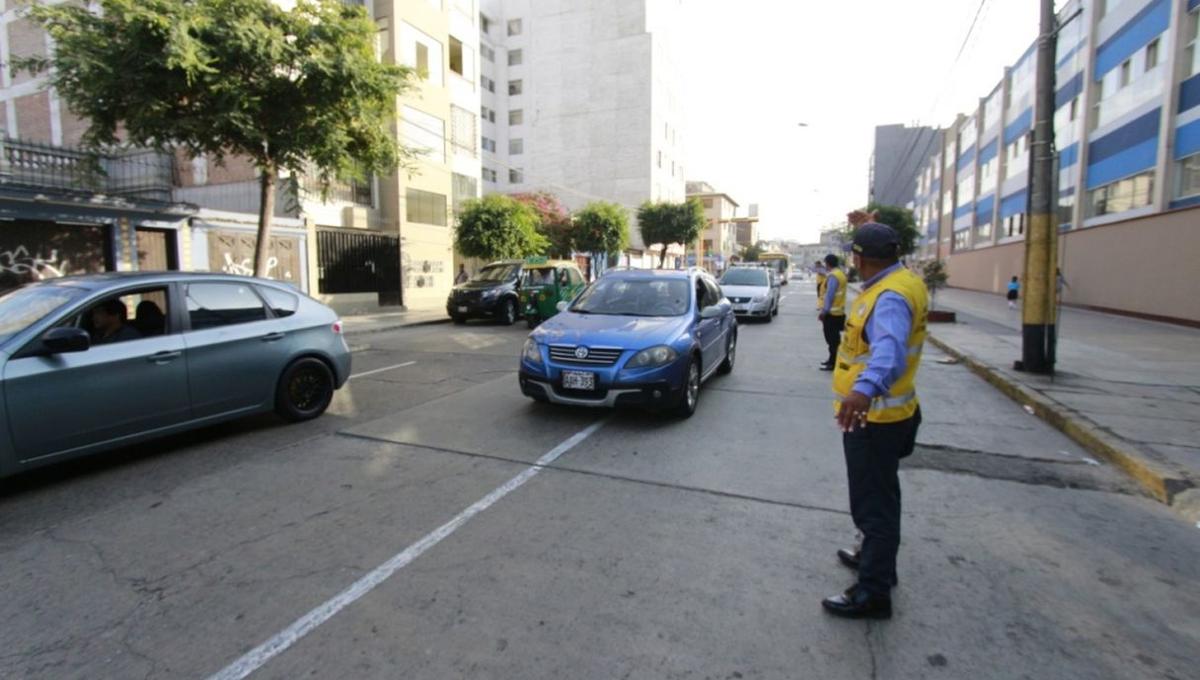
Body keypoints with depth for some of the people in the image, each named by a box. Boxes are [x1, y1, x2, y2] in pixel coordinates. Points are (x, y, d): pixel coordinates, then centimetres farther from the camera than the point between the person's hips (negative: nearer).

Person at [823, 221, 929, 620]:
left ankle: (873, 593, 11)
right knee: (878, 497, 25)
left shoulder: (891, 297, -25)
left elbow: (890, 348, -45)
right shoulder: (896, 283, 7)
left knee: (874, 504, -1)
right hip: (880, 414, 11)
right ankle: (875, 557, 44)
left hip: (873, 417, -11)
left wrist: (866, 387, -61)